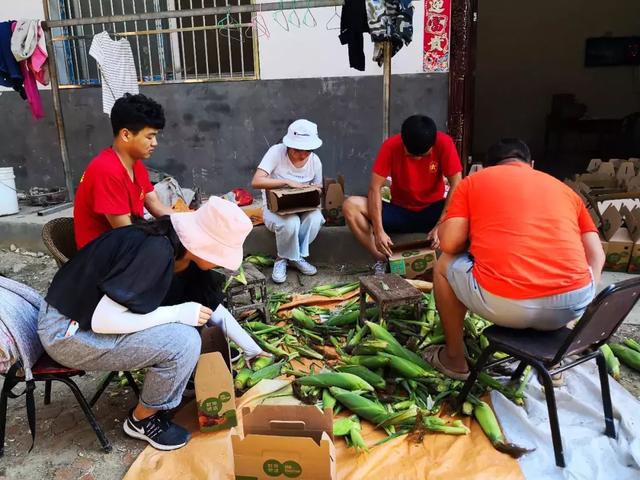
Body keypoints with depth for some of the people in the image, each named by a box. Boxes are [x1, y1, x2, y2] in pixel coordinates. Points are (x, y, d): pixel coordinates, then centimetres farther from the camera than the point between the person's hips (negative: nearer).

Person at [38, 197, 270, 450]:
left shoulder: (184, 252, -4)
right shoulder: (155, 252, -31)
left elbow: (214, 309, 9)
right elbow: (102, 320, -31)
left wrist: (252, 349, 14)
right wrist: (178, 313, -25)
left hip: (97, 314, 8)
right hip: (67, 333, -8)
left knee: (191, 320, 2)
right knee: (184, 341, -20)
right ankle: (141, 419, 4)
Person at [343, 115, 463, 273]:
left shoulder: (444, 143, -17)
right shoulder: (391, 146, -17)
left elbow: (456, 186, -19)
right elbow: (375, 188, -19)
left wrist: (440, 226, -30)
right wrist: (379, 230, -29)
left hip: (433, 210, 0)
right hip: (399, 210, 1)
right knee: (350, 206, -23)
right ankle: (382, 260, -18)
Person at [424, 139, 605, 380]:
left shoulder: (473, 181, 14)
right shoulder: (563, 187, 23)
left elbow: (449, 243, 4)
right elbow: (596, 255, 17)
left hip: (506, 303, -4)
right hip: (574, 302, 4)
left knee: (445, 265, 26)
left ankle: (454, 359, 34)